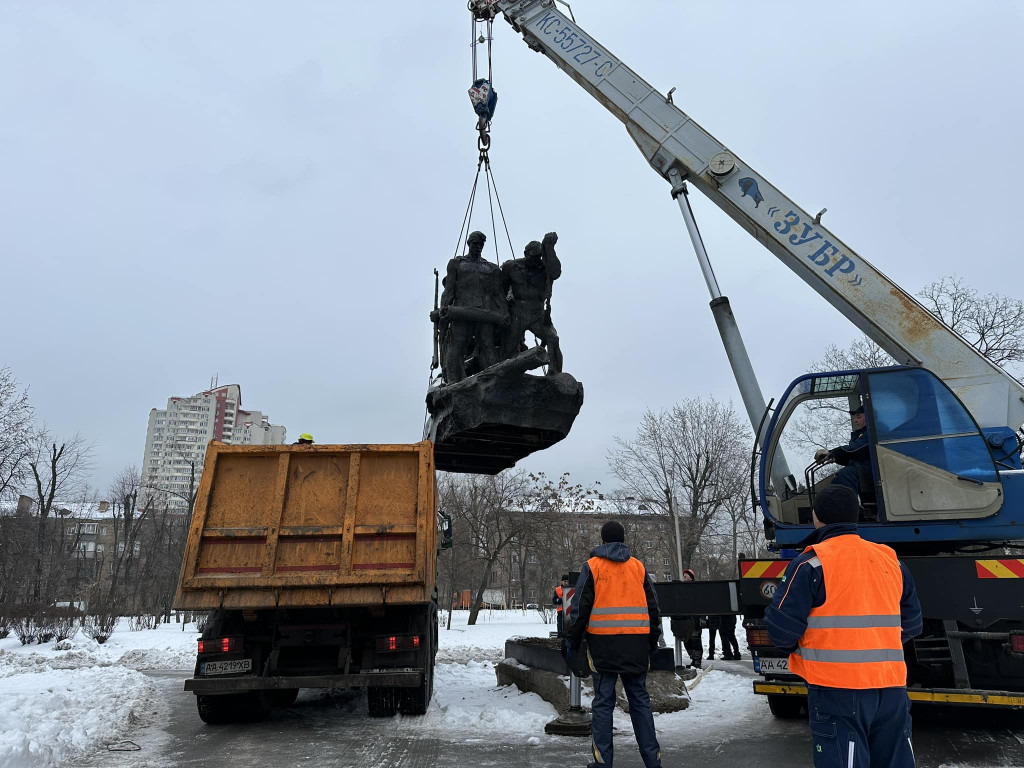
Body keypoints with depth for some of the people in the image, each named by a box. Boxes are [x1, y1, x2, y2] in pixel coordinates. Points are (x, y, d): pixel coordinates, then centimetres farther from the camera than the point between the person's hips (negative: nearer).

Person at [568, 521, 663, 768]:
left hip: (602, 641, -3)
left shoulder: (592, 566, 0)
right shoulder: (638, 566, 9)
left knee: (603, 702, 5)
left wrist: (573, 641, 4)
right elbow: (653, 606, 13)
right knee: (640, 700, 12)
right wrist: (653, 641, 22)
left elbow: (580, 606, -4)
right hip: (635, 643, 3)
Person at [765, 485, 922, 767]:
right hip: (892, 686, 6)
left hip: (838, 688, -6)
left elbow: (782, 628, -12)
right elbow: (911, 624, 18)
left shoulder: (812, 563, -10)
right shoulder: (891, 561, 9)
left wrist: (798, 647, 10)